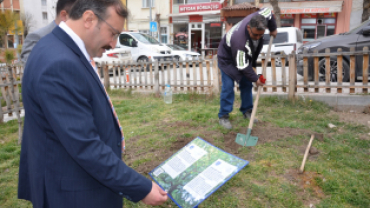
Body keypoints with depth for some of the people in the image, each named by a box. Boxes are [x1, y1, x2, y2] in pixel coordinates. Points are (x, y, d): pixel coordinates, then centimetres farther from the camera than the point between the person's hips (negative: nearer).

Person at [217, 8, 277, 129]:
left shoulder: (256, 20, -27)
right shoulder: (239, 40, -44)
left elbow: (268, 12, -1)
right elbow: (243, 66, -33)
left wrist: (273, 29, 5)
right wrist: (255, 79, -23)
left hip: (244, 57, 8)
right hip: (227, 59, -7)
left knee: (247, 84, 8)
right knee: (228, 87, -13)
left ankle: (247, 111, 20)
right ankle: (223, 117, -4)